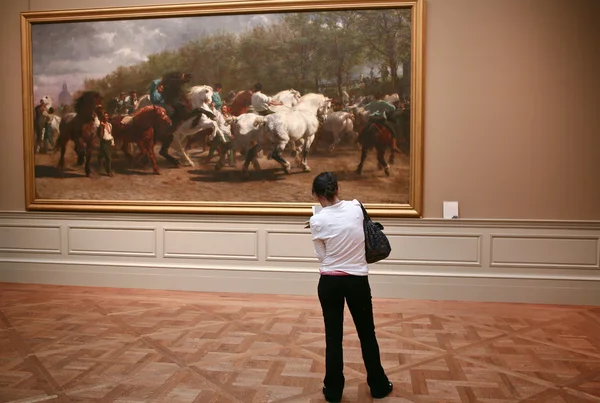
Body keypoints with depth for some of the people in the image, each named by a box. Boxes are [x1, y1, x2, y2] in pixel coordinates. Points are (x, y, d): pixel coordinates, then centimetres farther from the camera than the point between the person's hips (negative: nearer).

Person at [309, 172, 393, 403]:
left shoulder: (317, 221, -13)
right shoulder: (356, 208, -6)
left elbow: (322, 256, -2)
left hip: (330, 282, -1)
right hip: (357, 281, 2)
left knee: (333, 337, 12)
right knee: (367, 334, 18)